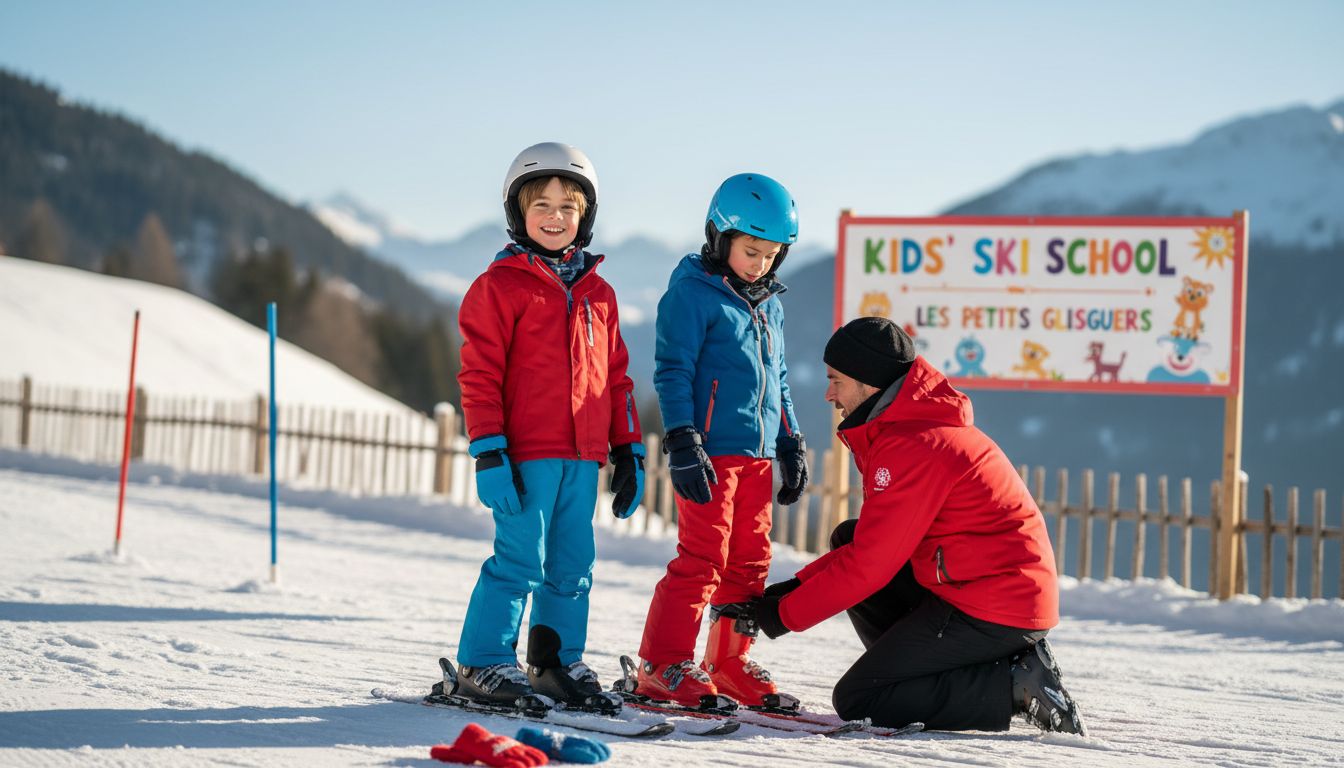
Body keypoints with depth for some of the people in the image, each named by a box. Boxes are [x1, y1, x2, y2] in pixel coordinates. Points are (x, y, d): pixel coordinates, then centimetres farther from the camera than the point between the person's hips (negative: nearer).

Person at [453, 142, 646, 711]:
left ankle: (556, 661, 20)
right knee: (520, 560, -7)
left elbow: (615, 376, 21)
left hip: (583, 456, 6)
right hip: (526, 453, -6)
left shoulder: (597, 293, 16)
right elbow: (479, 374, -6)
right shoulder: (501, 285, -2)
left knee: (573, 565, 8)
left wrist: (628, 450, 16)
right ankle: (483, 664, 2)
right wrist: (489, 452, -13)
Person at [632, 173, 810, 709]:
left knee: (751, 559, 8)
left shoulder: (768, 304, 17)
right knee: (703, 557, -11)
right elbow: (673, 371, -9)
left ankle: (729, 663, 17)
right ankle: (663, 665, -5)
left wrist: (791, 444, 22)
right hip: (710, 451, -8)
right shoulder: (692, 293, -5)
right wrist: (682, 443, -17)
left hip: (758, 452, 8)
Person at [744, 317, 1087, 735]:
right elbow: (873, 540, 18)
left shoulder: (910, 447, -19)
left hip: (992, 611, -10)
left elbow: (871, 563, -17)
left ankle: (1015, 685, -9)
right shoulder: (912, 425, 14)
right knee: (846, 538, 15)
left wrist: (787, 614, -6)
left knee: (856, 699, -5)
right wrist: (799, 585, 8)